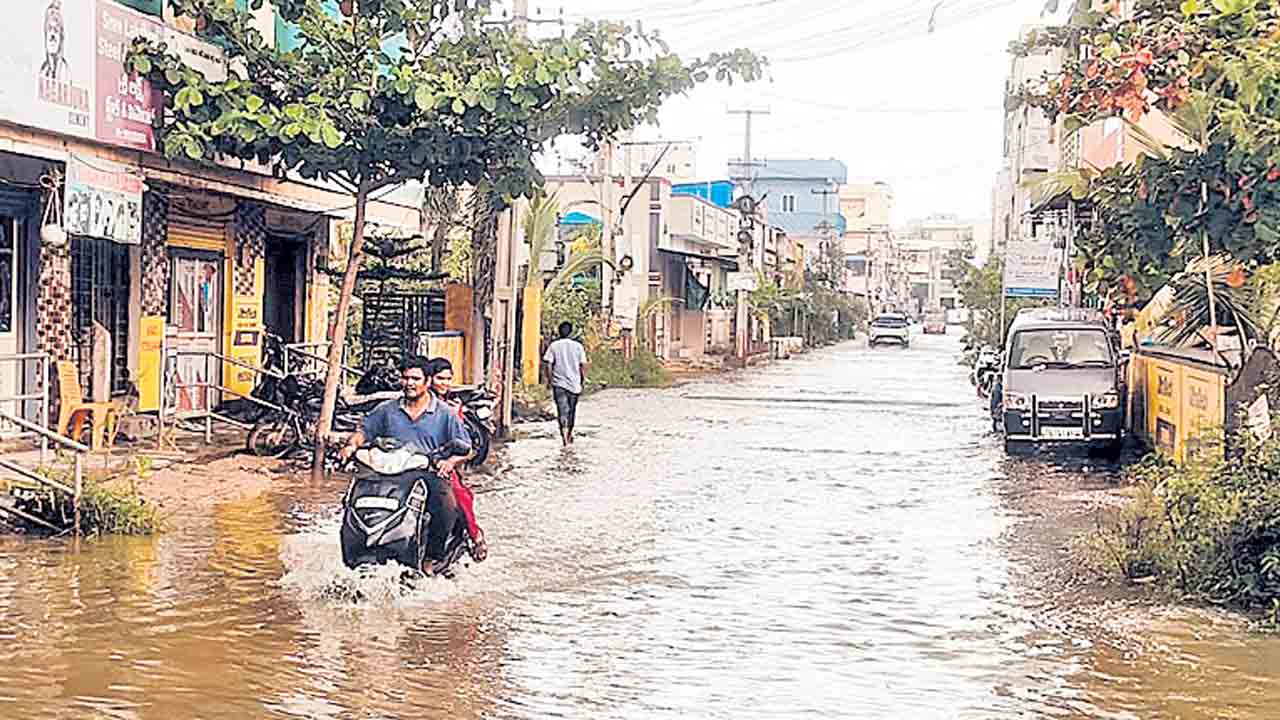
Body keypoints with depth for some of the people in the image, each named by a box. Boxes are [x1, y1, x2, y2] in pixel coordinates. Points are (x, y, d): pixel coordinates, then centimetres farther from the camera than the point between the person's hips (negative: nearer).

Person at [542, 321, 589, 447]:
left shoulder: (553, 346, -2)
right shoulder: (578, 346, -1)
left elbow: (549, 364, -4)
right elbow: (583, 365, 0)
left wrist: (549, 379, 5)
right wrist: (583, 379, 11)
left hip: (558, 383, -1)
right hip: (574, 382, 1)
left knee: (562, 409, -5)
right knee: (572, 409, 16)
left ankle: (564, 433, -24)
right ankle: (569, 434, 29)